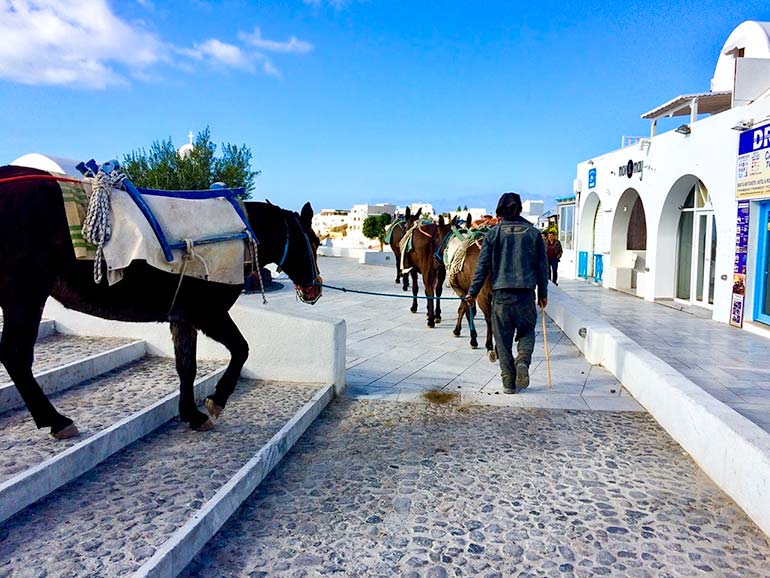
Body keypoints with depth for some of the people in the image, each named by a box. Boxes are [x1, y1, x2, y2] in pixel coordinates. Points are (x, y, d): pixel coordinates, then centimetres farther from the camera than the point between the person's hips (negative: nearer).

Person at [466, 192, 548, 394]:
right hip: (526, 294, 1)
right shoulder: (534, 233, 4)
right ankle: (523, 361, -10)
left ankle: (509, 382, 8)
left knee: (503, 339, 7)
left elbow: (482, 266, -2)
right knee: (527, 332, 17)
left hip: (501, 294, -1)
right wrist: (543, 294, 16)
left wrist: (472, 292, 3)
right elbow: (542, 266, 7)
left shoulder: (493, 234, -1)